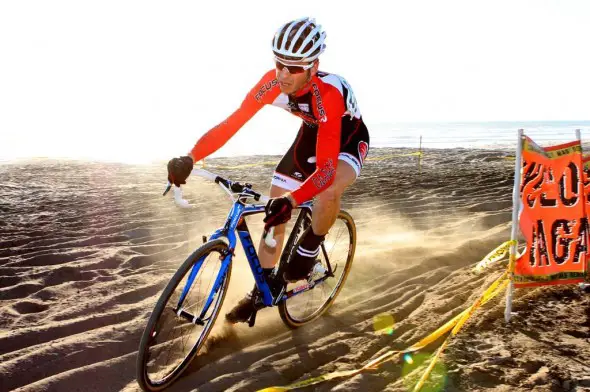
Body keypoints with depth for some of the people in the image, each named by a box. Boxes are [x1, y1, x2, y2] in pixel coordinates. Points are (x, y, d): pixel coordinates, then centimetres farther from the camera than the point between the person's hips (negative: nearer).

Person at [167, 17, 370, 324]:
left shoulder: (328, 93, -41)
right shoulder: (273, 82, -26)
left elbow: (326, 168, -47)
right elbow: (232, 122, -26)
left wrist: (291, 200, -63)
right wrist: (190, 158, -40)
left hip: (348, 138, -5)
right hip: (311, 133, 6)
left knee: (328, 192, -39)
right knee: (272, 214, 2)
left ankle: (309, 248, -8)